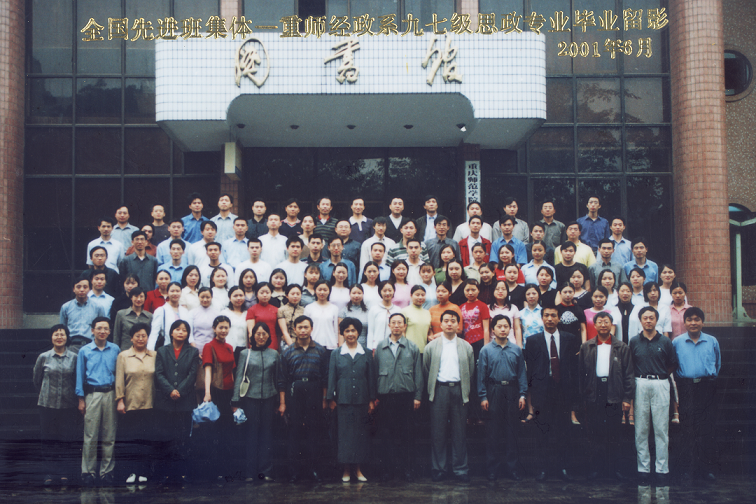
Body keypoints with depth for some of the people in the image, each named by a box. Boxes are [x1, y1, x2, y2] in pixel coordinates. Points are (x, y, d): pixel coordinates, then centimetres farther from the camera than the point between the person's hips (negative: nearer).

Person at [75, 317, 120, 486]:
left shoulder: (115, 350, 6)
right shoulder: (84, 351, 4)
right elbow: (80, 376, 7)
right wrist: (81, 399, 3)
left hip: (110, 394, 1)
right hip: (92, 394, -1)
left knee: (109, 436, 5)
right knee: (90, 436, -2)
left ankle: (107, 471, 12)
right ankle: (88, 472, 5)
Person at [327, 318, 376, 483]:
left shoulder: (366, 355, 8)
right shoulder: (336, 355, 7)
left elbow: (371, 378, 8)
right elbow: (331, 378, 6)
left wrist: (372, 400, 4)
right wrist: (331, 399, 0)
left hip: (362, 400, 1)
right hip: (343, 400, -1)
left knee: (361, 433, 2)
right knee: (344, 433, 0)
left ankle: (358, 469, 11)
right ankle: (346, 470, 8)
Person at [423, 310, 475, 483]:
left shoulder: (466, 347, 9)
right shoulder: (431, 347, 8)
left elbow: (470, 372, 12)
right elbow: (426, 371, 11)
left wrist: (465, 391, 6)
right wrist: (431, 390, 6)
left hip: (459, 390, 1)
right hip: (439, 389, 0)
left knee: (459, 432, 3)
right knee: (438, 432, 0)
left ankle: (460, 469, 10)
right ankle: (439, 469, 8)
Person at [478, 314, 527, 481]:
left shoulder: (516, 350, 7)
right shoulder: (486, 350, 1)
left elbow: (522, 374, 9)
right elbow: (481, 375, 1)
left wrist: (522, 395, 1)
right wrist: (483, 397, -4)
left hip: (511, 393, 2)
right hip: (494, 392, -2)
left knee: (511, 432, 6)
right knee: (493, 432, 2)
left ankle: (512, 468, 13)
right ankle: (492, 469, 11)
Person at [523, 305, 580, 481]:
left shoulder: (571, 340, 9)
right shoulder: (533, 341, 7)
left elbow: (575, 366, 6)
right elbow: (530, 368, 6)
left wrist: (572, 389, -1)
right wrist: (534, 387, -1)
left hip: (563, 392, 1)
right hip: (542, 392, -1)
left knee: (563, 432, 3)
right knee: (542, 433, 1)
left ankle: (562, 467, 12)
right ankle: (542, 468, 9)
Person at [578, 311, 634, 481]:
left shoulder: (622, 348, 6)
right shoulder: (586, 347, 8)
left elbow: (628, 374, 4)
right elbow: (580, 373, 7)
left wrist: (627, 398, -3)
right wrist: (582, 395, -1)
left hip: (614, 396, 0)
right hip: (593, 395, 0)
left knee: (614, 434, 4)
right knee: (594, 433, 2)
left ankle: (614, 467, 13)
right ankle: (594, 467, 11)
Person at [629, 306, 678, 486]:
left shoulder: (665, 342, 4)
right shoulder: (634, 342, 6)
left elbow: (672, 365, 11)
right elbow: (629, 366, 11)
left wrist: (659, 376, 6)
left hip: (660, 385, -1)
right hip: (640, 385, 1)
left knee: (661, 429, 0)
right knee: (641, 429, 2)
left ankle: (662, 470, 5)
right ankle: (643, 469, 8)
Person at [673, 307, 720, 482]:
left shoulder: (712, 341, 8)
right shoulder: (677, 342, 6)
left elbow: (718, 364, 17)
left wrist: (711, 379, 13)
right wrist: (680, 382, 8)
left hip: (707, 387, 1)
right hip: (686, 388, 0)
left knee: (707, 430, 0)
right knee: (688, 430, 1)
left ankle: (706, 468, 8)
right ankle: (688, 469, 7)